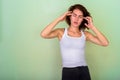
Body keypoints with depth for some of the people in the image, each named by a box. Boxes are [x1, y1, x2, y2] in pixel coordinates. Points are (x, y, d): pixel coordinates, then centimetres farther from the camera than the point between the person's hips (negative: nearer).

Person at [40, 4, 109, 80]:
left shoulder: (85, 34, 4)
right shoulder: (61, 32, -1)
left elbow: (105, 43, -5)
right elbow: (43, 34, -19)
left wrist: (92, 27, -8)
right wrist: (59, 19, -14)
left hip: (84, 71, 2)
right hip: (68, 72, -2)